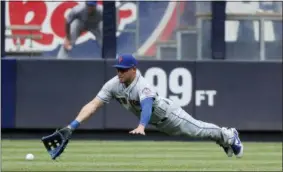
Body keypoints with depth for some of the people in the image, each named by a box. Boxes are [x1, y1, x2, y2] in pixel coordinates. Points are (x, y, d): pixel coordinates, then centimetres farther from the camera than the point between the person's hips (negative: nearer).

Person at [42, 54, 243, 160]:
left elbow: (147, 106, -59)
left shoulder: (142, 86, -40)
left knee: (195, 129, 5)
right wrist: (72, 126, -37)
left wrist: (141, 127, -78)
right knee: (192, 131, 22)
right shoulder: (113, 85, -22)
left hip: (167, 113, -6)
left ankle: (229, 135, 33)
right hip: (156, 122, 6)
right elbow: (93, 105, -26)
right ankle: (223, 139, 44)